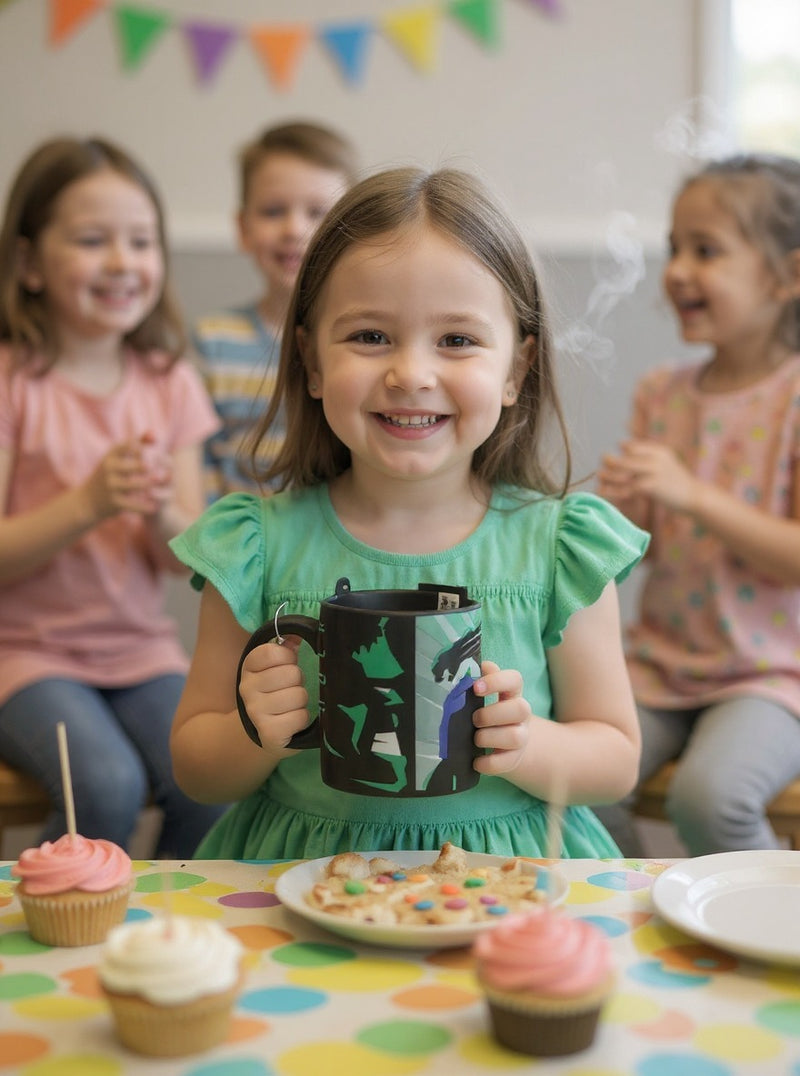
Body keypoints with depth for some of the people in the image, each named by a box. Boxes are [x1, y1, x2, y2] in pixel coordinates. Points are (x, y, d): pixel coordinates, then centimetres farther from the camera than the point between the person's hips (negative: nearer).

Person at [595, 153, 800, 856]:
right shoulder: (662, 394, 6)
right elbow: (646, 549, 10)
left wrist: (692, 494, -24)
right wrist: (623, 508, -13)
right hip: (664, 660, 5)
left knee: (708, 792, -29)